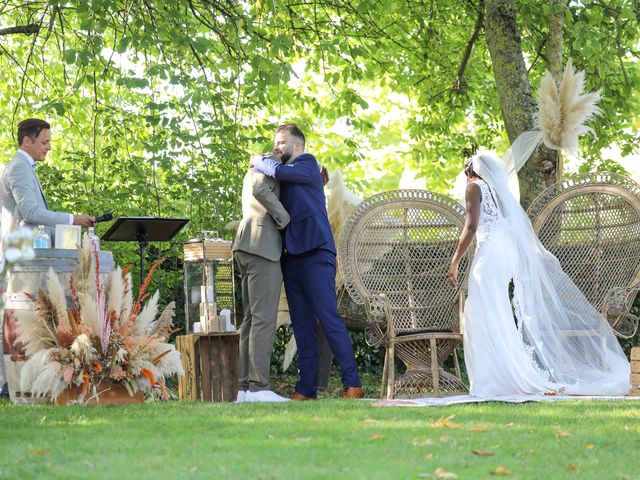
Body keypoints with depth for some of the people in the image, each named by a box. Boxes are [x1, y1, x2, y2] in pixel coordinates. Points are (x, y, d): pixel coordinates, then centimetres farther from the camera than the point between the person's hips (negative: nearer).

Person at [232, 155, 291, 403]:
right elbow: (260, 190, -21)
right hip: (262, 247, -10)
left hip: (247, 250, 10)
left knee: (252, 320, 7)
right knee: (264, 320, -13)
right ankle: (259, 388, -19)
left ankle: (245, 388, 3)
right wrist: (285, 219, -13)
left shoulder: (254, 172, 29)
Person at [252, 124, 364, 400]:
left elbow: (278, 171, -17)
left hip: (315, 253, -8)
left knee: (329, 318, -13)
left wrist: (258, 163, 0)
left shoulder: (308, 164, 0)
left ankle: (352, 385, -15)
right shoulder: (288, 175, 23)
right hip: (292, 257, 8)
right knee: (302, 325, 4)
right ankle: (307, 388, 4)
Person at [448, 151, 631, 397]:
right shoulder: (501, 192, 24)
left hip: (489, 254, -8)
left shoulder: (476, 187, 2)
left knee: (487, 318, -9)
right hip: (508, 255, 8)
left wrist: (454, 262, -7)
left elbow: (471, 227, -10)